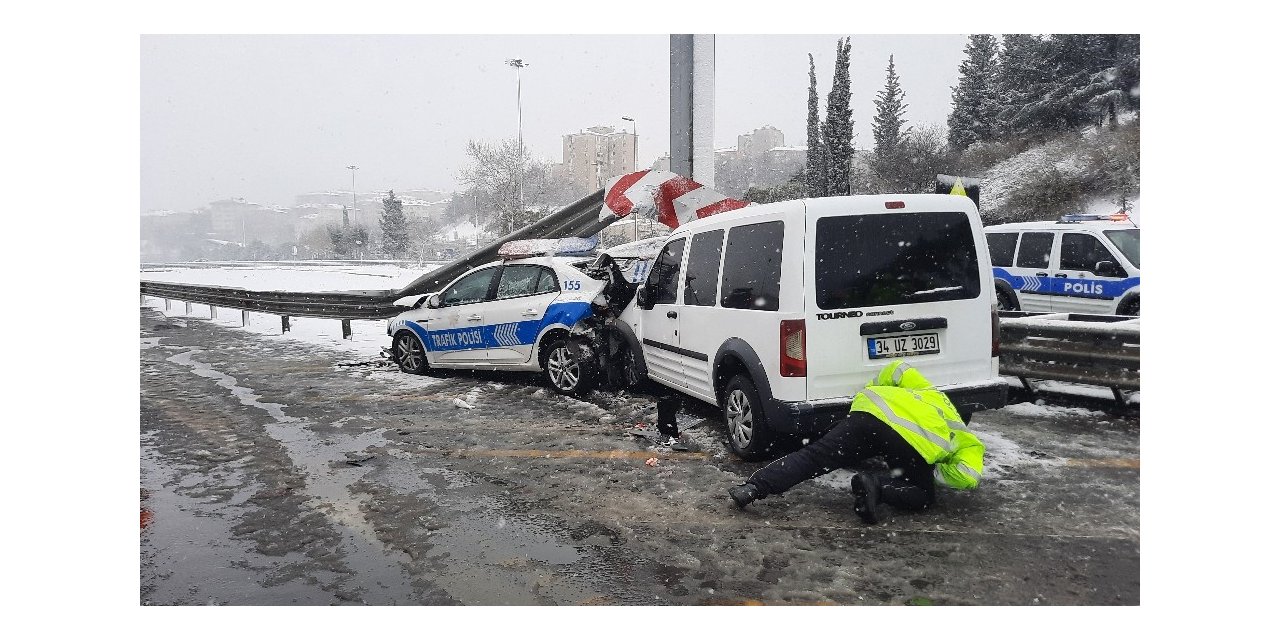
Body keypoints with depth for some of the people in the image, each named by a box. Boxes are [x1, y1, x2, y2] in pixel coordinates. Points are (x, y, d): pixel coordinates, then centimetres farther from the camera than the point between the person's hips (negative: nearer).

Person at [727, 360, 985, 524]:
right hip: (914, 441, -3)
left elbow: (898, 369, 31)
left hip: (872, 410, 4)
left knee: (812, 457, 4)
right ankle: (878, 487, -9)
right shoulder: (968, 443, 30)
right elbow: (968, 477, 10)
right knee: (923, 495, 19)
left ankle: (753, 487, -10)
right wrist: (934, 471, 24)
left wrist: (871, 393, 41)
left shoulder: (930, 392, 41)